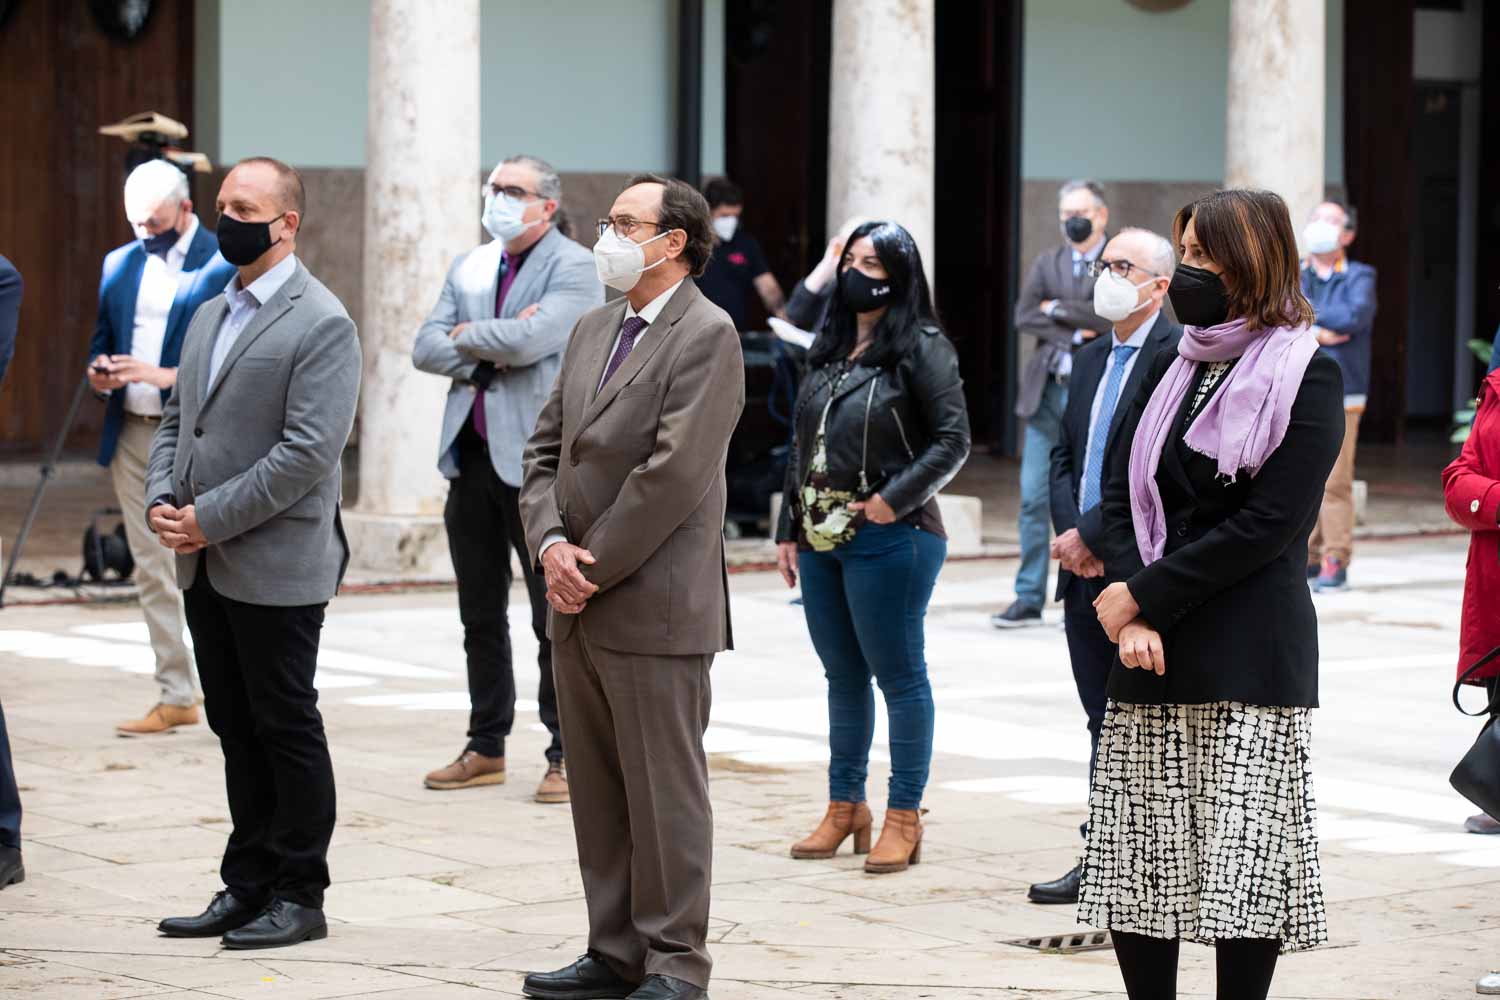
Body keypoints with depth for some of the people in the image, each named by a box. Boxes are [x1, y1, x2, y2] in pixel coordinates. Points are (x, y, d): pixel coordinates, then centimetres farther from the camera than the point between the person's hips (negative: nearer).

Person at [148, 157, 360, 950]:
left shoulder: (321, 325, -12)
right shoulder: (211, 314, 15)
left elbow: (308, 452, -19)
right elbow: (177, 420, 19)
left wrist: (210, 519, -17)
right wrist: (162, 500, 0)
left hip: (277, 567, -8)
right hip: (205, 567, 8)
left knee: (287, 728, 1)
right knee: (237, 730, 13)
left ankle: (299, 895, 9)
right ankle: (247, 885, 21)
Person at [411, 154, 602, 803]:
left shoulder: (573, 268, -6)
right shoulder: (469, 268, 14)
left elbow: (529, 339, -20)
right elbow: (425, 349, 5)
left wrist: (466, 335, -3)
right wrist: (491, 350, -10)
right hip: (472, 455, 7)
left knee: (554, 616, -2)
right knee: (480, 615, 13)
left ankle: (567, 754, 5)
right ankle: (486, 748, 22)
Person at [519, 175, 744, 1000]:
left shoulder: (705, 336, -10)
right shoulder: (593, 330, 16)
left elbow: (673, 472, -17)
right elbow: (546, 450, 13)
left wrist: (595, 565, -13)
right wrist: (550, 544, -4)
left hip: (655, 608, -8)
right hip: (578, 607, 8)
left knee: (665, 792, -2)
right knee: (596, 791, 12)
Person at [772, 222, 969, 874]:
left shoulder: (922, 349, -6)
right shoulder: (829, 350, 15)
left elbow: (953, 439, -10)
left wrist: (896, 499, -18)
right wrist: (788, 529, 15)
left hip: (888, 539, -7)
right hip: (820, 539, 7)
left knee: (898, 675, -2)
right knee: (843, 674, 13)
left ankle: (903, 819, 3)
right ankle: (844, 807, 22)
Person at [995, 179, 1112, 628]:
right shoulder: (1047, 264, 15)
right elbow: (1024, 316, 3)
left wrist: (1057, 309, -6)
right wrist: (1076, 333, -9)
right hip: (1046, 389, 4)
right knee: (1034, 498, 1)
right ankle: (1029, 598, 5)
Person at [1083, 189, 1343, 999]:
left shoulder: (1306, 376, -4)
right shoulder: (1173, 368, 15)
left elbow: (1270, 524, -12)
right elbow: (1120, 492, 9)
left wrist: (1144, 594, -11)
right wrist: (1131, 617, -7)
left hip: (1250, 655, -6)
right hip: (1150, 654, 6)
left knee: (1244, 864, -5)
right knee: (1135, 860, 4)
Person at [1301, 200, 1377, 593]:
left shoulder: (1359, 277, 5)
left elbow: (1354, 317, -14)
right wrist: (1315, 332, -12)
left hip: (1339, 393, -4)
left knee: (1335, 482, -10)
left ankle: (1336, 563, -7)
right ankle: (1307, 558, 10)